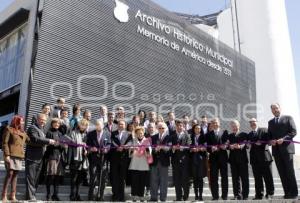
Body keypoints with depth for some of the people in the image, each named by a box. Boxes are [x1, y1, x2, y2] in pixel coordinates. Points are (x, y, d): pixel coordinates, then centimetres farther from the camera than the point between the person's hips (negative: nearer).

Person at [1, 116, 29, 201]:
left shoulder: (22, 132, 20)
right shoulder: (9, 129, 1)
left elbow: (29, 141, 18)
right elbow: (4, 143, -5)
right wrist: (7, 155, -14)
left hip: (19, 156, 6)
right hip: (11, 155, -6)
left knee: (15, 174, 4)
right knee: (10, 173, -10)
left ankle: (12, 195, 6)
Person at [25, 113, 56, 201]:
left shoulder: (42, 129, 21)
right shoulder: (32, 128, -8)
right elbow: (35, 139, -23)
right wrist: (48, 141, -23)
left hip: (40, 157, 9)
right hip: (32, 157, -9)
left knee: (36, 178, 10)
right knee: (30, 177, -4)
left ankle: (32, 195, 17)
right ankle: (30, 196, 0)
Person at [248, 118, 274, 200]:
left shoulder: (264, 130, 8)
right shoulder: (249, 134, 19)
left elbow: (269, 139, -4)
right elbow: (249, 144, 13)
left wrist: (261, 143, -16)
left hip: (264, 156, -3)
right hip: (254, 158, 3)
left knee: (268, 176, -1)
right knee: (257, 178, 3)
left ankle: (269, 194, 7)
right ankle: (259, 194, 7)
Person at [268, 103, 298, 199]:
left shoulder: (288, 118, 7)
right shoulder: (270, 122, 19)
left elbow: (293, 132, -2)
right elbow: (269, 135, 18)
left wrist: (283, 139, -15)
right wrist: (271, 141, -4)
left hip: (286, 148, -4)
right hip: (276, 149, 4)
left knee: (290, 171, -5)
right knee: (282, 173, 2)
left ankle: (294, 193, 2)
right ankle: (287, 192, 6)